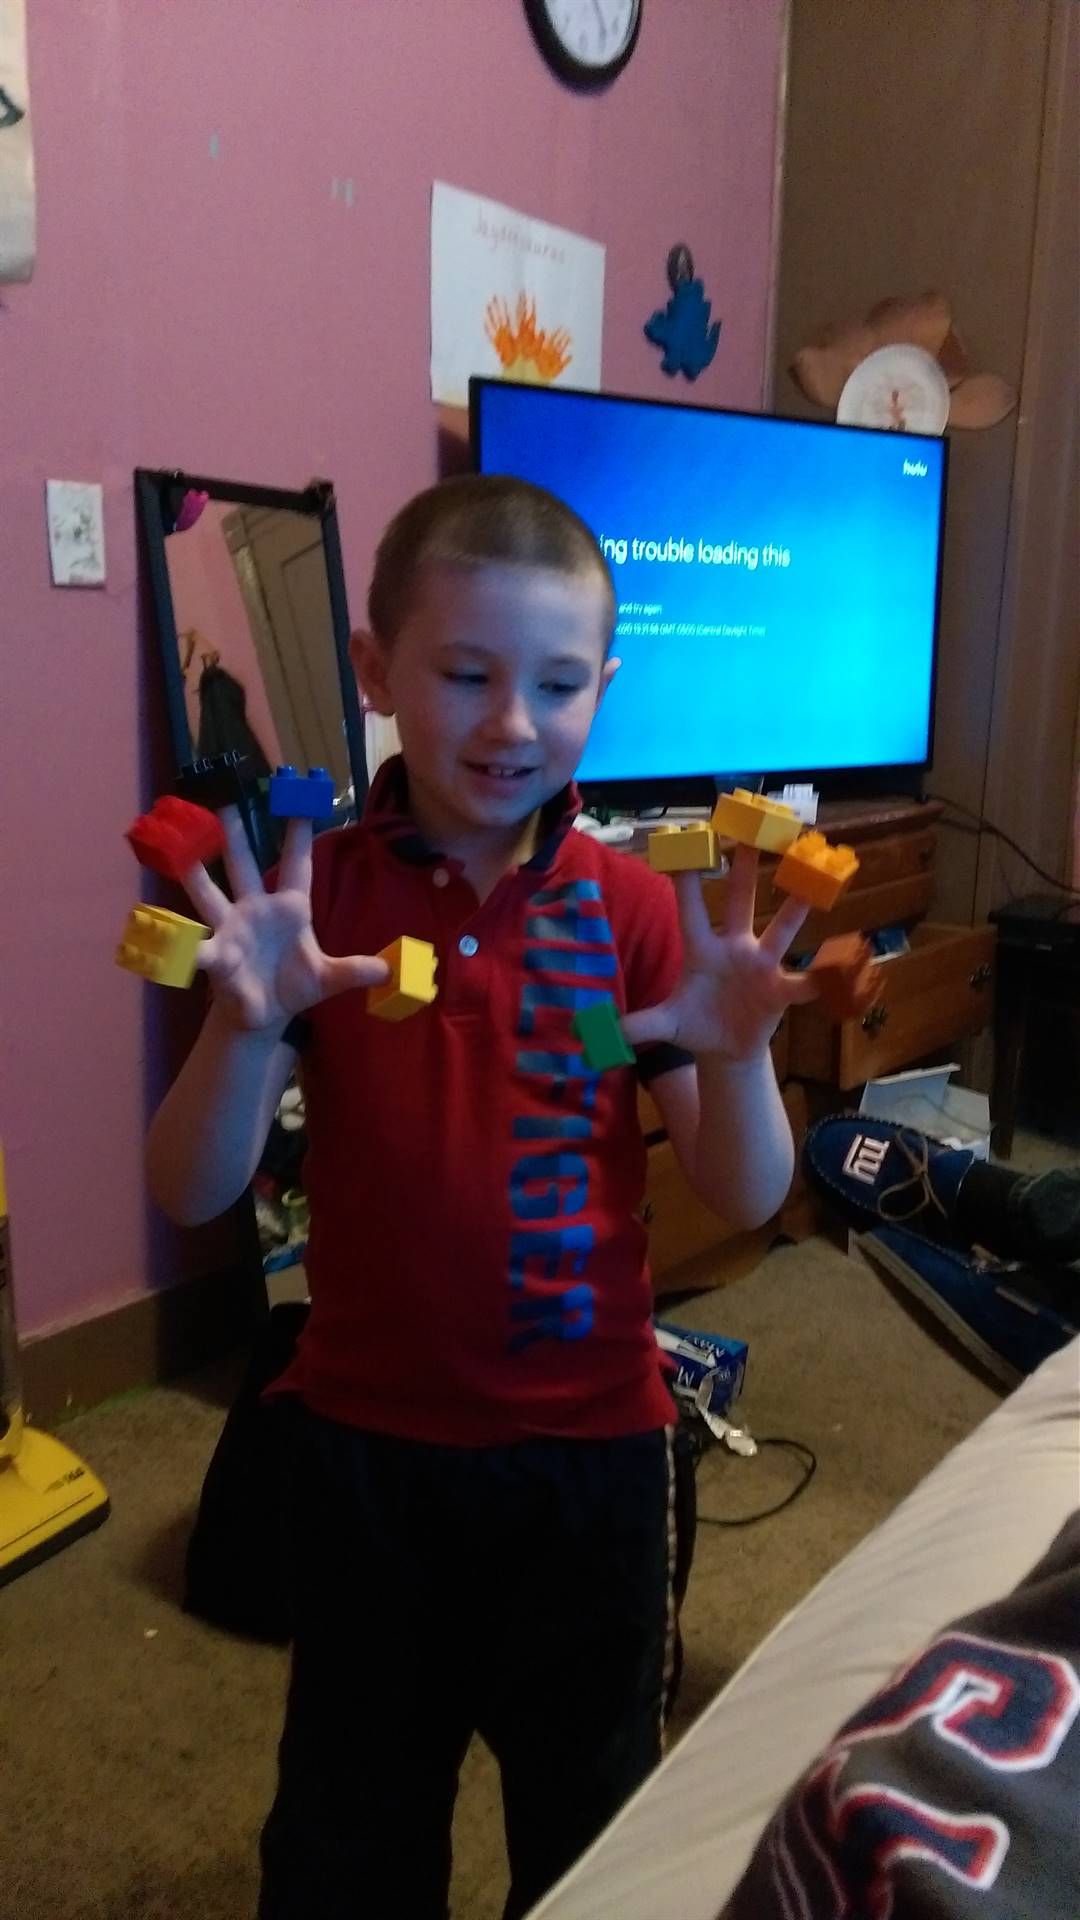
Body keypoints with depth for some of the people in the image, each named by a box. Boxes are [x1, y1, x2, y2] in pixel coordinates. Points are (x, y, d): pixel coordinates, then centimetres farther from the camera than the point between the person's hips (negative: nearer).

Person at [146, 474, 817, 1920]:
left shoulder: (635, 906, -9)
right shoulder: (316, 900, -10)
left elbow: (745, 1201, -8)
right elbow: (191, 1196, -12)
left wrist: (736, 1054, -29)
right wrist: (247, 1028, -31)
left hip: (592, 1442, 1)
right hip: (370, 1439, 0)